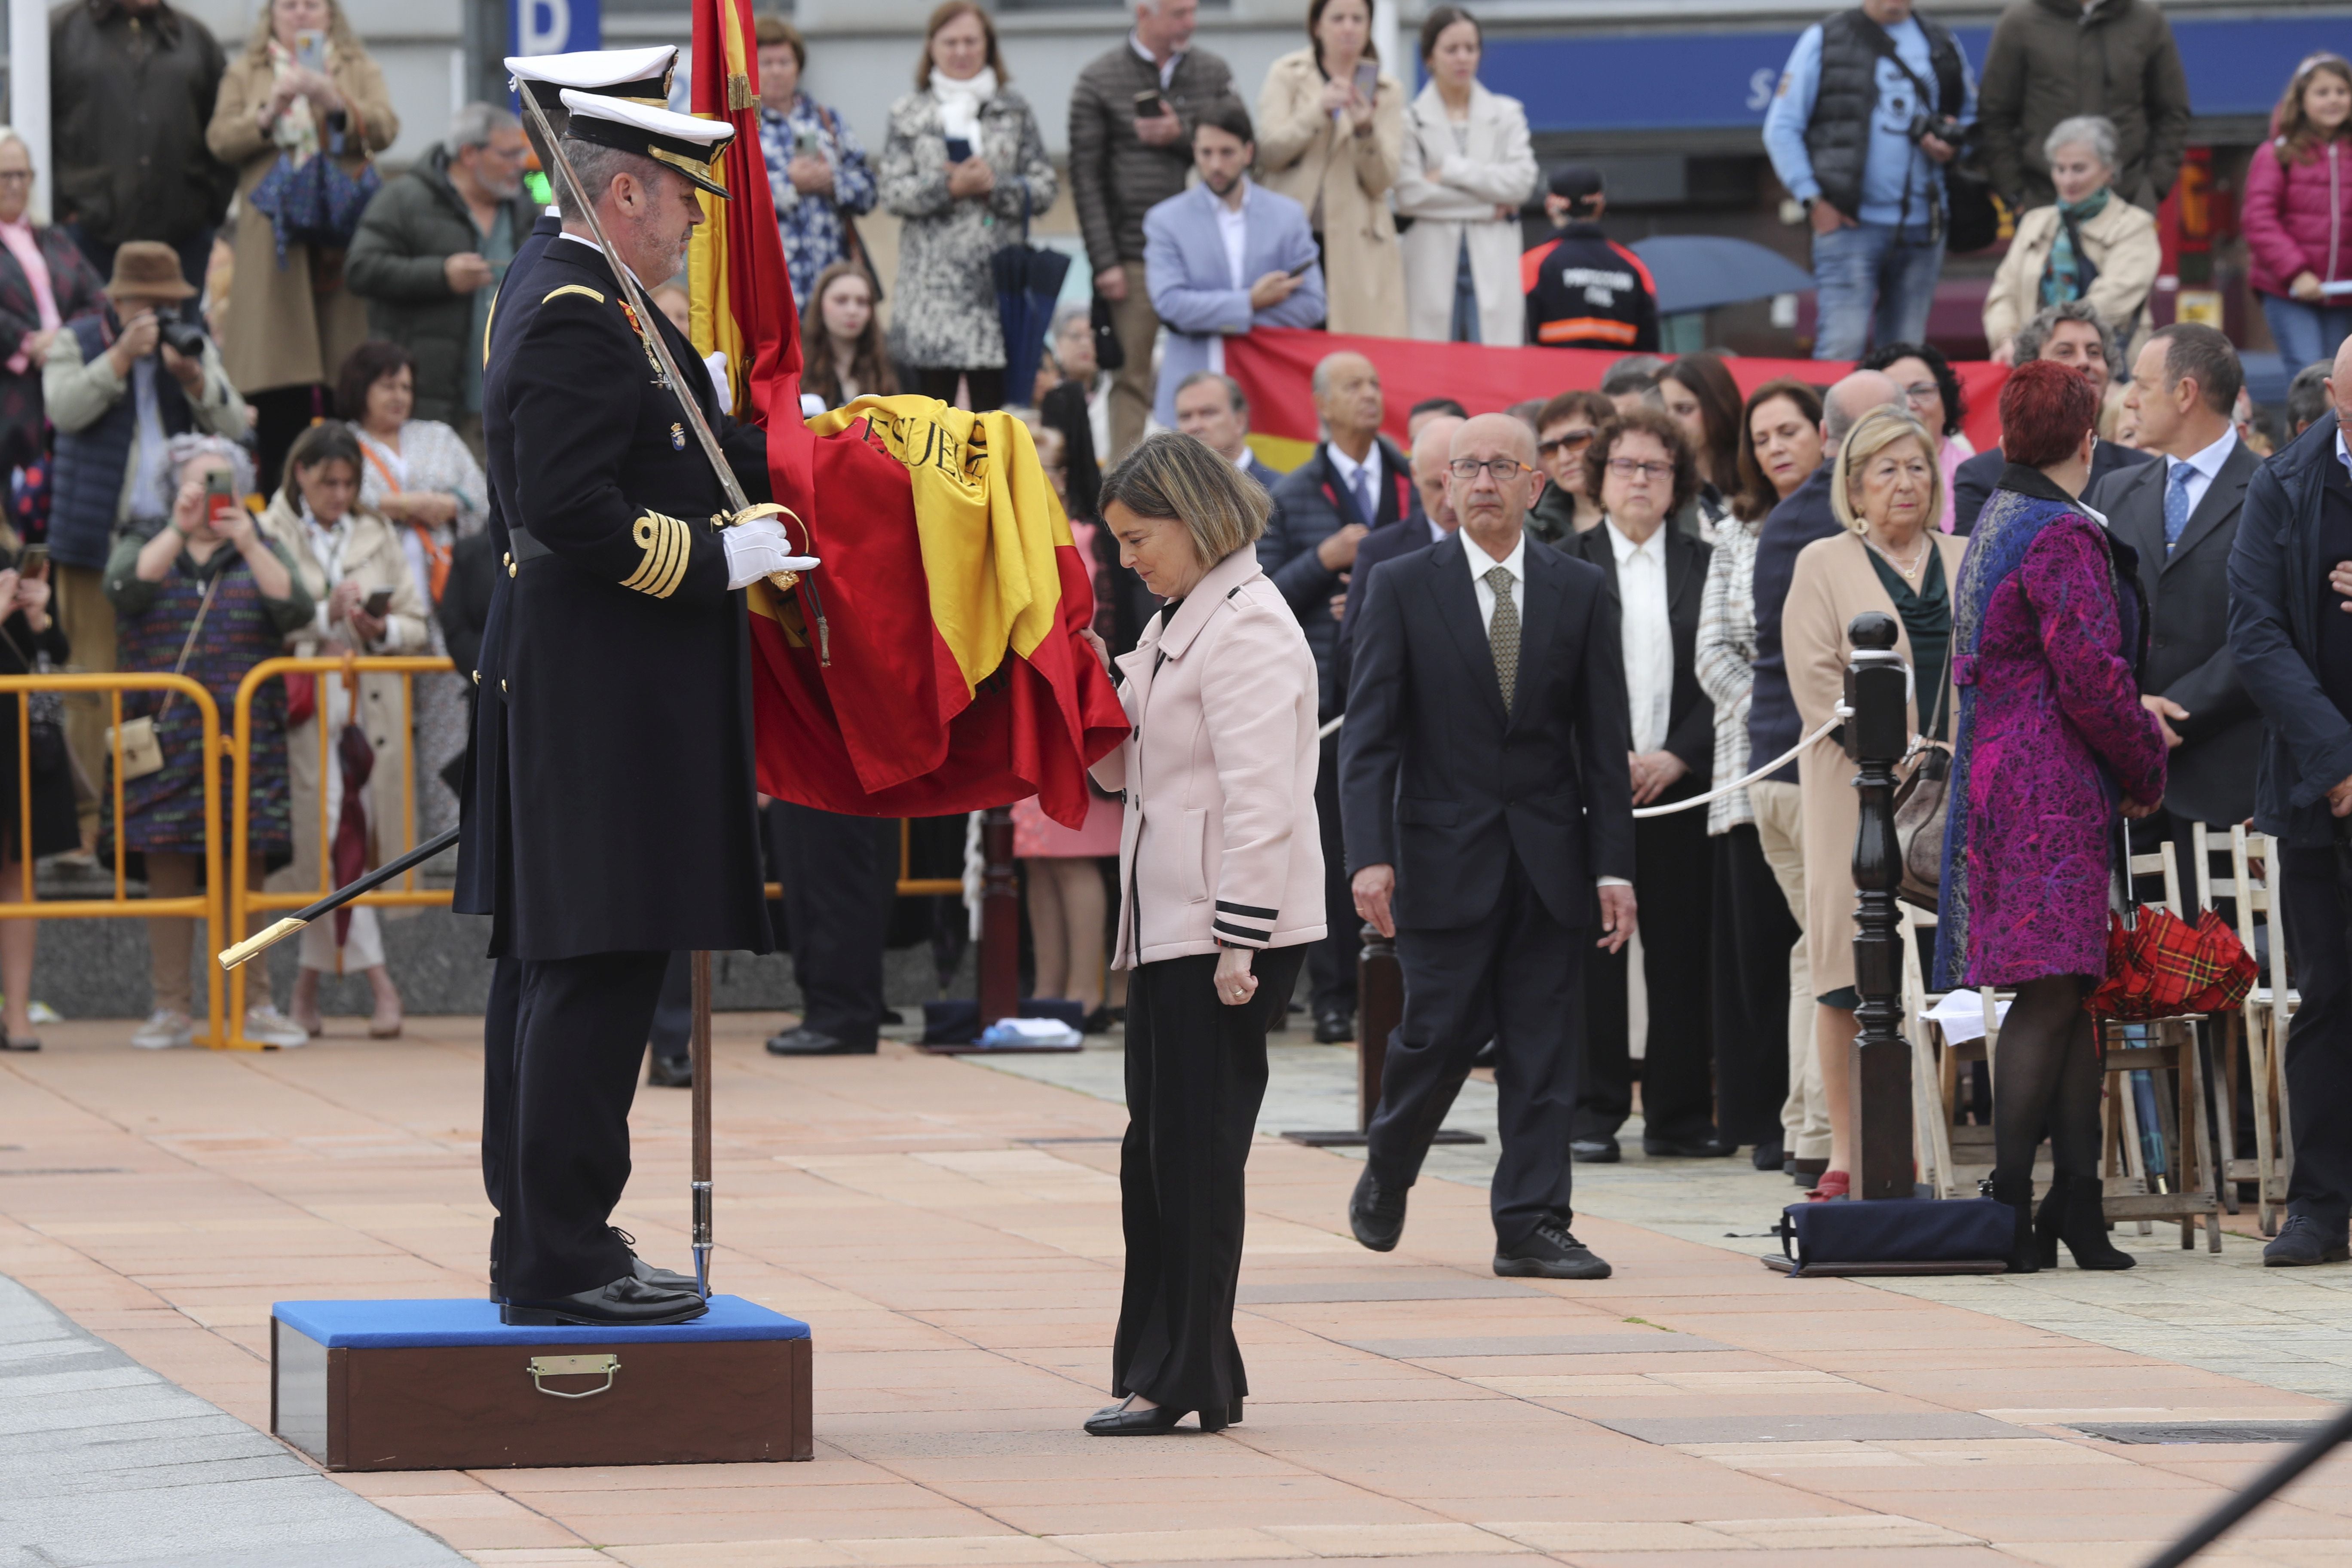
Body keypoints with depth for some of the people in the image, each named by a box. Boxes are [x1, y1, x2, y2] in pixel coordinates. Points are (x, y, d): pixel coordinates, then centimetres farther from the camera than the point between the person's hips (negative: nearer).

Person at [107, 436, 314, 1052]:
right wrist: (178, 531, -20)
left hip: (247, 740, 0)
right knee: (168, 873, -1)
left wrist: (249, 546, -16)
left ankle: (255, 1006, 4)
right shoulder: (145, 549, 13)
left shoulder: (263, 552, 14)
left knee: (246, 873, -2)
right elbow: (126, 587, -11)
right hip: (165, 740, 0)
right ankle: (172, 1009, 4)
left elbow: (296, 611, -5)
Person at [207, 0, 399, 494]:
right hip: (274, 243, 0)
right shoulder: (245, 74, 17)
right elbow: (221, 140, 3)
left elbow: (384, 129, -1)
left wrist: (332, 100, -17)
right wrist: (269, 112, -13)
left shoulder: (359, 70, 16)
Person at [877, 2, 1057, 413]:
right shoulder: (908, 115, 11)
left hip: (998, 279, 0)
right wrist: (950, 187, -13)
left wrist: (995, 187, -10)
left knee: (991, 397, -6)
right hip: (932, 282, 0)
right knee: (935, 398, -1)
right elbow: (893, 193, 1)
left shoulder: (1014, 112, 12)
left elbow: (1045, 188, 6)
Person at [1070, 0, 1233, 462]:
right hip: (1133, 257, -2)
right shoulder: (1099, 81, 2)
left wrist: (1183, 137, -9)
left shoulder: (1214, 74, 10)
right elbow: (1086, 178, -1)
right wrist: (1104, 263, -8)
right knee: (1132, 377, -3)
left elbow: (1239, 154, 9)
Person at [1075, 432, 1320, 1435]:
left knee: (1199, 1150, -5)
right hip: (1169, 931, 10)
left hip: (1227, 932, -10)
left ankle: (1186, 1380, 0)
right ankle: (1161, 1369, 18)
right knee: (1156, 1154, 12)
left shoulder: (1246, 627, -14)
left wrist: (1239, 943, -21)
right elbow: (1120, 765, 25)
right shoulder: (1176, 625, 18)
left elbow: (1258, 799, -19)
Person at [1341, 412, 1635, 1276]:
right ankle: (1386, 1173, 25)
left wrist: (1614, 866, -1)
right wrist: (1371, 855, -14)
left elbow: (1604, 741, 5)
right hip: (1445, 855, -2)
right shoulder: (1402, 587, 0)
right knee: (1440, 1034, -1)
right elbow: (1370, 734, -3)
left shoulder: (1581, 591, 6)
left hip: (1550, 854, 2)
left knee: (1543, 1050, 1)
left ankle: (1533, 1225, 5)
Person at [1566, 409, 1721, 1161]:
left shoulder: (1704, 566, 9)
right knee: (1592, 951, -3)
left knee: (1682, 951, 1)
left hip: (1681, 784, 1)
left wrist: (1677, 758, -7)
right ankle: (1593, 1113, 2)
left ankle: (1678, 1113, 8)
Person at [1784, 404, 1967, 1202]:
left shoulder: (1967, 562, 16)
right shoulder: (1825, 566, 6)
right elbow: (1815, 678, -3)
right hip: (1858, 791, -3)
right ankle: (1847, 1155, -2)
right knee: (1852, 969, -4)